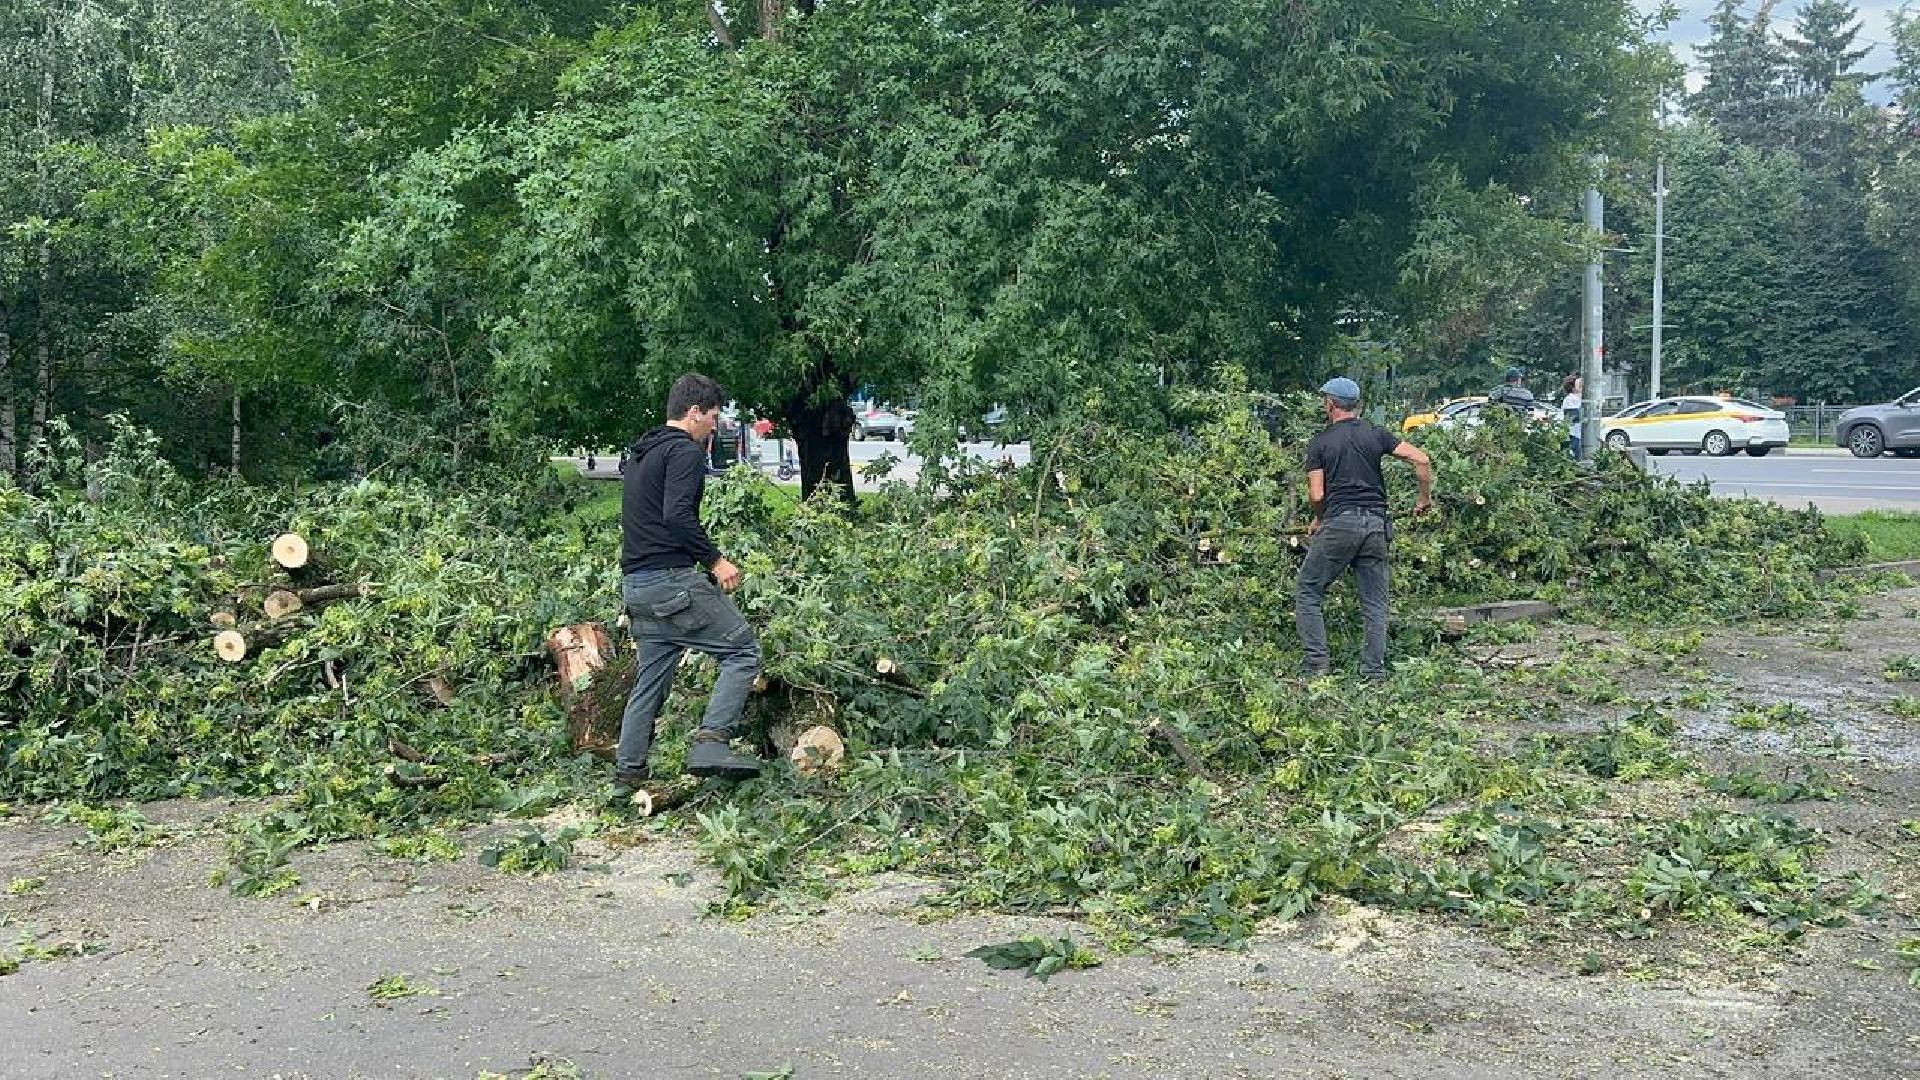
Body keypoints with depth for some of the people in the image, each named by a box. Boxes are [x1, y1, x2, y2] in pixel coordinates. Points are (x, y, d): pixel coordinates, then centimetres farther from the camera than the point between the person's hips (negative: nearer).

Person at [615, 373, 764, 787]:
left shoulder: (638, 455, 22)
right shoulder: (685, 451, -8)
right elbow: (677, 515, -22)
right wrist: (715, 559, -17)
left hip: (635, 583, 10)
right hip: (672, 581, -10)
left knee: (652, 679, 14)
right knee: (743, 651, -5)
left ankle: (629, 769, 14)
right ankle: (711, 742, -17)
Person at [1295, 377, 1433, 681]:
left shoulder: (1319, 443, 2)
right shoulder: (1376, 434, 10)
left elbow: (1317, 495, -4)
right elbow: (1422, 460, 1)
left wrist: (1318, 520, 16)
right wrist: (1426, 498, 14)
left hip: (1338, 523, -3)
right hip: (1376, 524, 4)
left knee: (1307, 593, 8)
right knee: (1375, 603, 10)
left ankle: (1316, 663, -1)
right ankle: (1375, 671, 7)